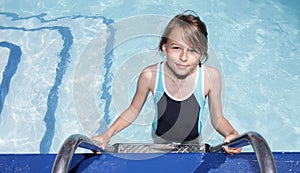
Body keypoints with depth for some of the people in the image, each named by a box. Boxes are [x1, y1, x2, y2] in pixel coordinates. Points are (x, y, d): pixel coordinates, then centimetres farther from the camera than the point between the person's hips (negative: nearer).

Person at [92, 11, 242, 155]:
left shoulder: (211, 76, -29)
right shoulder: (150, 76, -29)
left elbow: (217, 119, -16)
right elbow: (133, 111, -13)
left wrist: (232, 134, -36)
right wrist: (107, 135, -24)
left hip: (193, 142, 0)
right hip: (160, 140, 0)